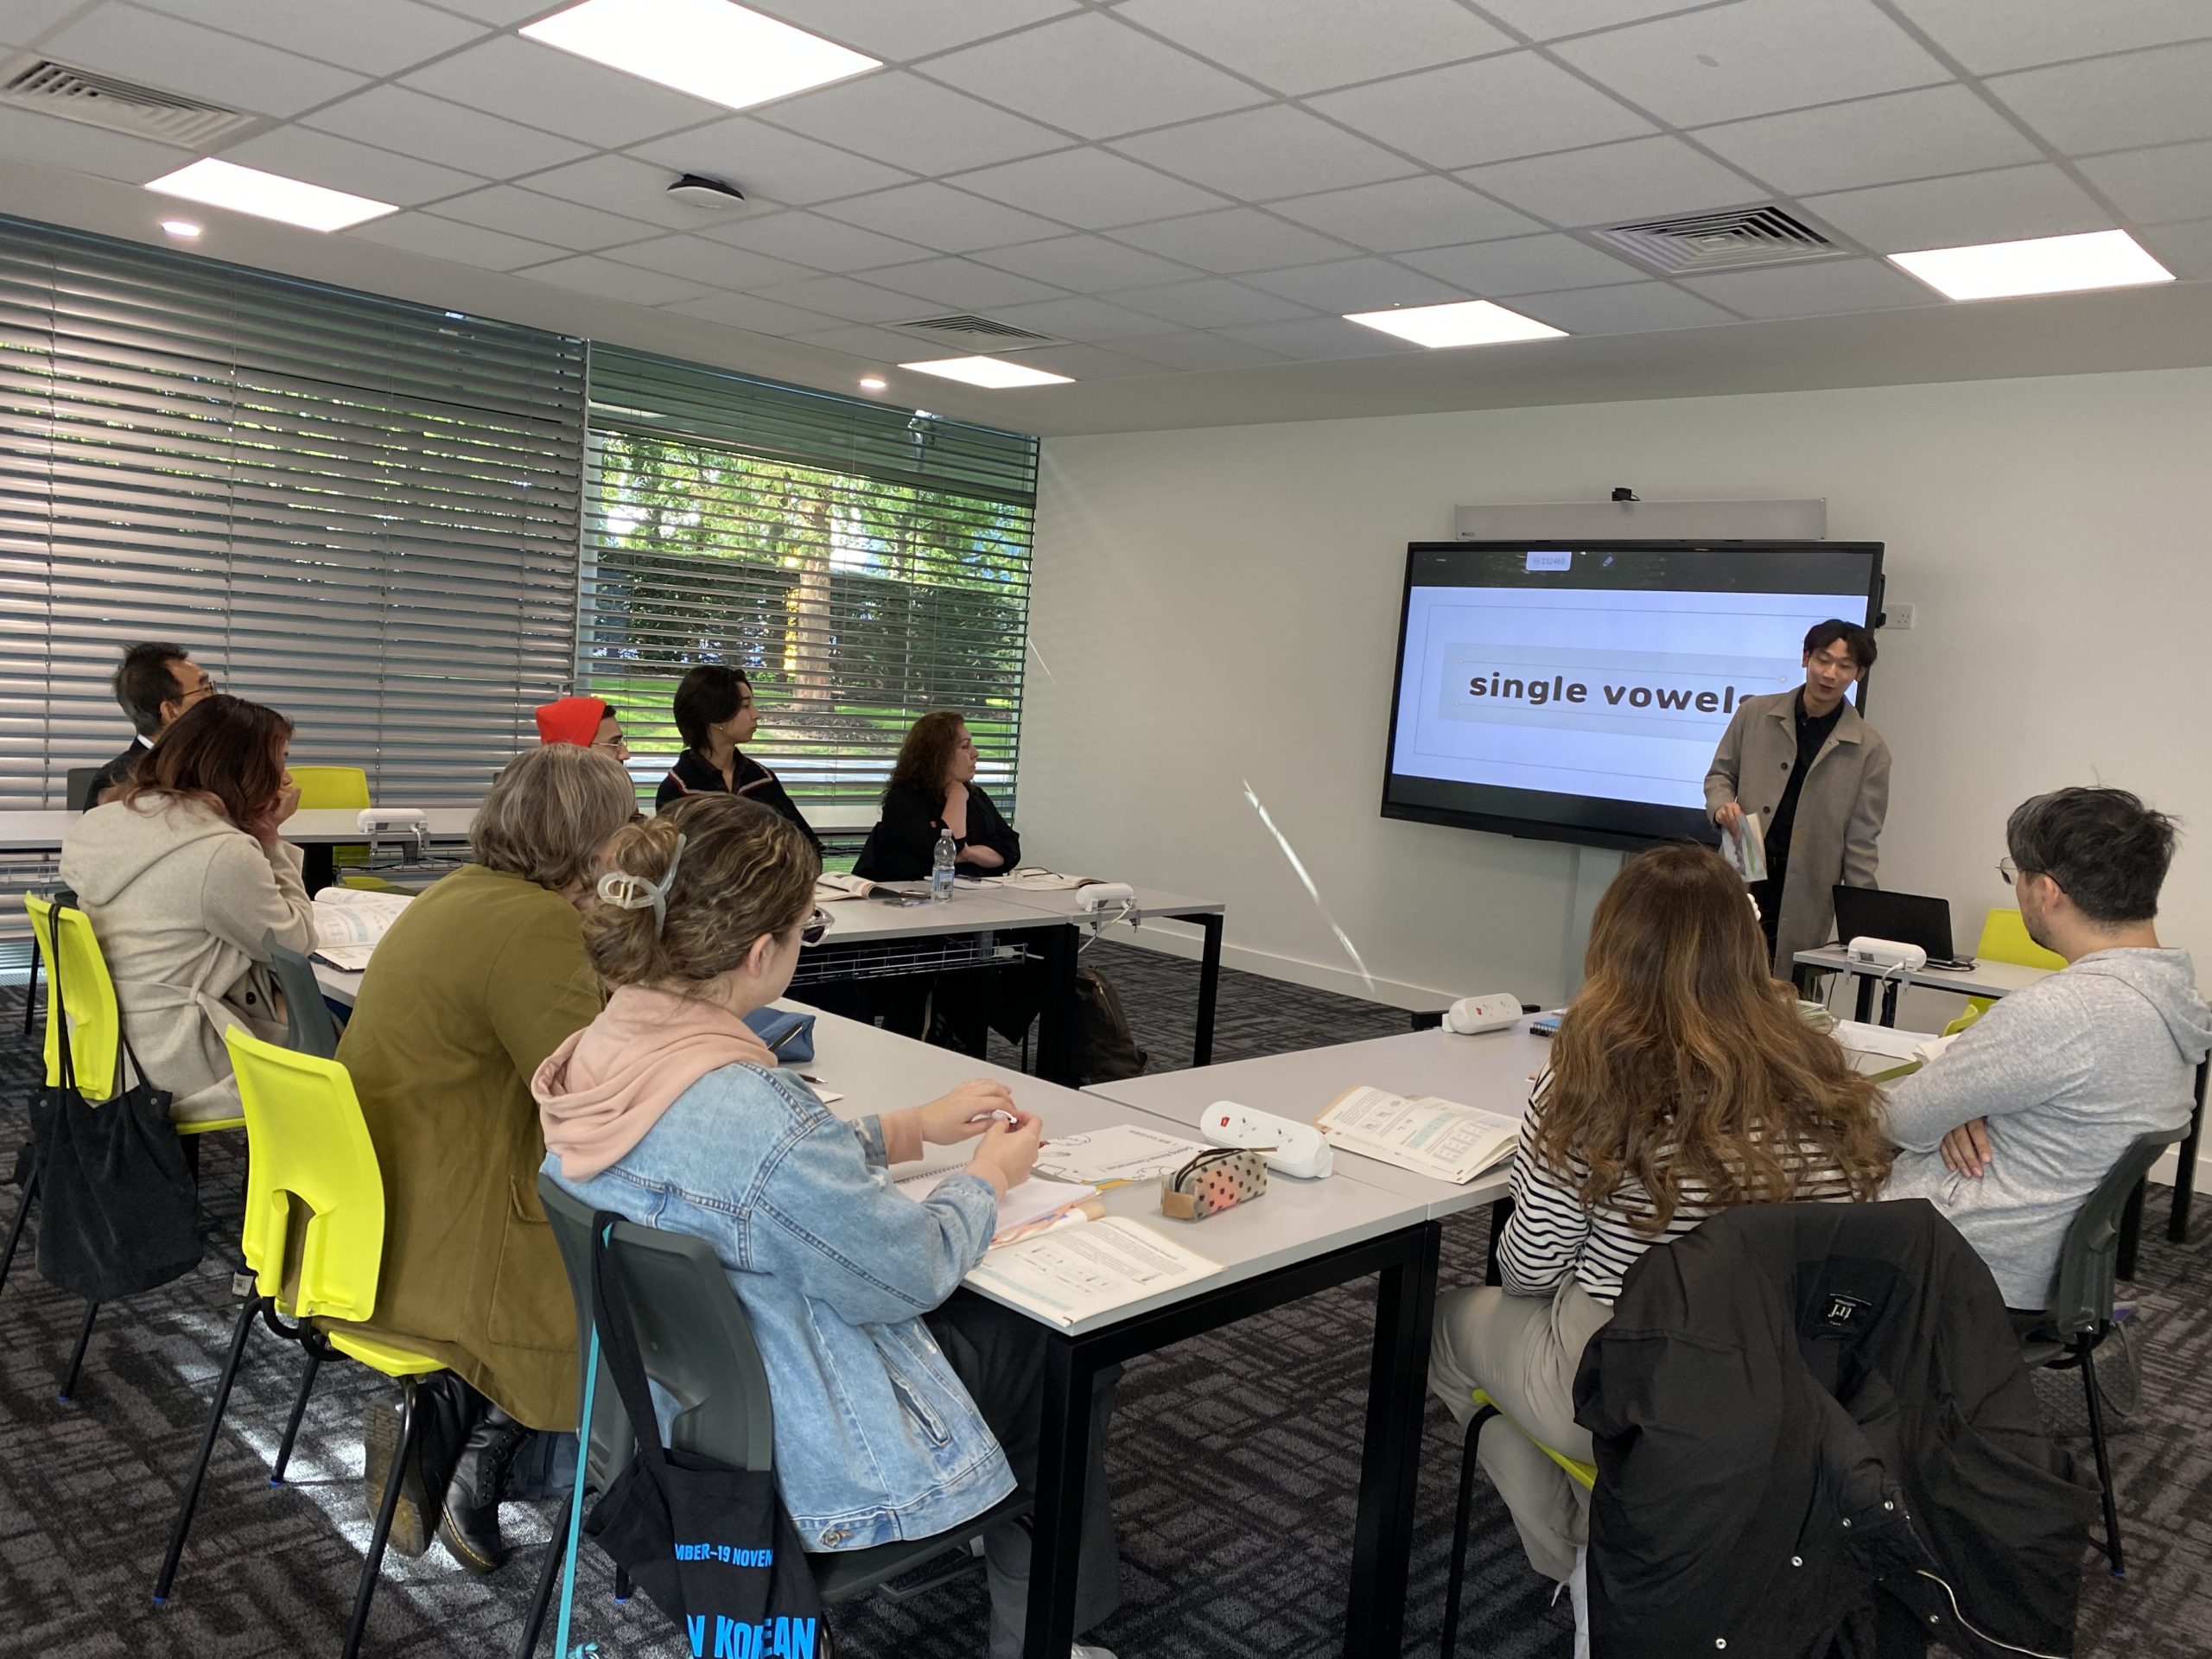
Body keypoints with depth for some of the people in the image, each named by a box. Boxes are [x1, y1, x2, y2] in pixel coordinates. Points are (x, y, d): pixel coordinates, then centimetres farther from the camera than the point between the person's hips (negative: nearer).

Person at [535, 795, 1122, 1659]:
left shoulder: (599, 1055, -11)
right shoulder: (754, 1114, -37)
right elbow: (909, 1273, -22)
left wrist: (913, 1127, 7)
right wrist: (990, 1176, -3)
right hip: (804, 1460, -8)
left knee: (987, 1314, 25)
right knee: (1064, 1340, 15)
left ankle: (996, 1528, 46)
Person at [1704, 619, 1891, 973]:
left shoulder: (1868, 748, 1)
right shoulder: (1755, 713, 6)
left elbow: (1861, 841, 2)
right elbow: (1720, 773, 16)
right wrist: (1722, 805, -8)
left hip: (1805, 896, -1)